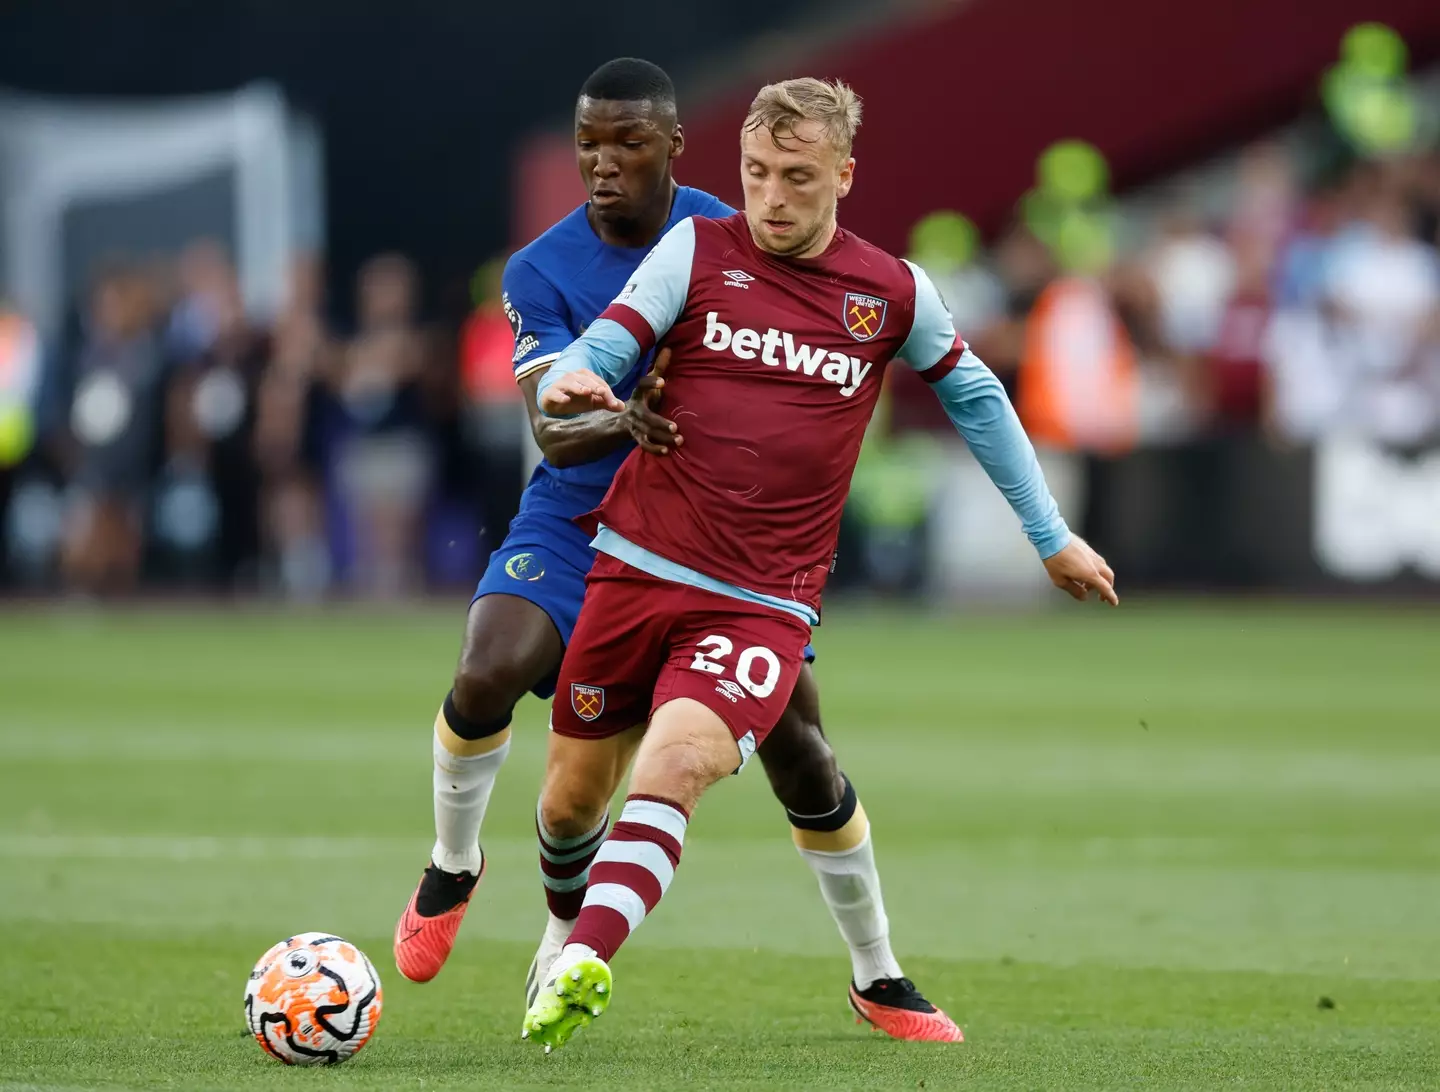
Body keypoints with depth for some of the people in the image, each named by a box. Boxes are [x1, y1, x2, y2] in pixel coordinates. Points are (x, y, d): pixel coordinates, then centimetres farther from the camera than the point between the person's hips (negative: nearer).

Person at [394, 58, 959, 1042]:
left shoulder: (726, 238, -6)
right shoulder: (541, 272, -12)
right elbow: (553, 433, -21)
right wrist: (622, 422, -43)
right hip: (578, 523, -1)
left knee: (798, 749, -3)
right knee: (489, 673, -28)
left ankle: (879, 979, 14)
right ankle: (452, 870, 1)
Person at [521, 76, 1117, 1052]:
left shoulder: (894, 293, 5)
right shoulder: (697, 252, 2)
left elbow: (973, 395, 21)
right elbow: (601, 352, -5)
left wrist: (1052, 537, 27)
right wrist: (570, 386, -31)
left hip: (766, 601, -2)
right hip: (638, 566, 2)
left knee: (678, 761, -27)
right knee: (574, 793, 10)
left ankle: (585, 964, -41)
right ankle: (567, 933, 41)